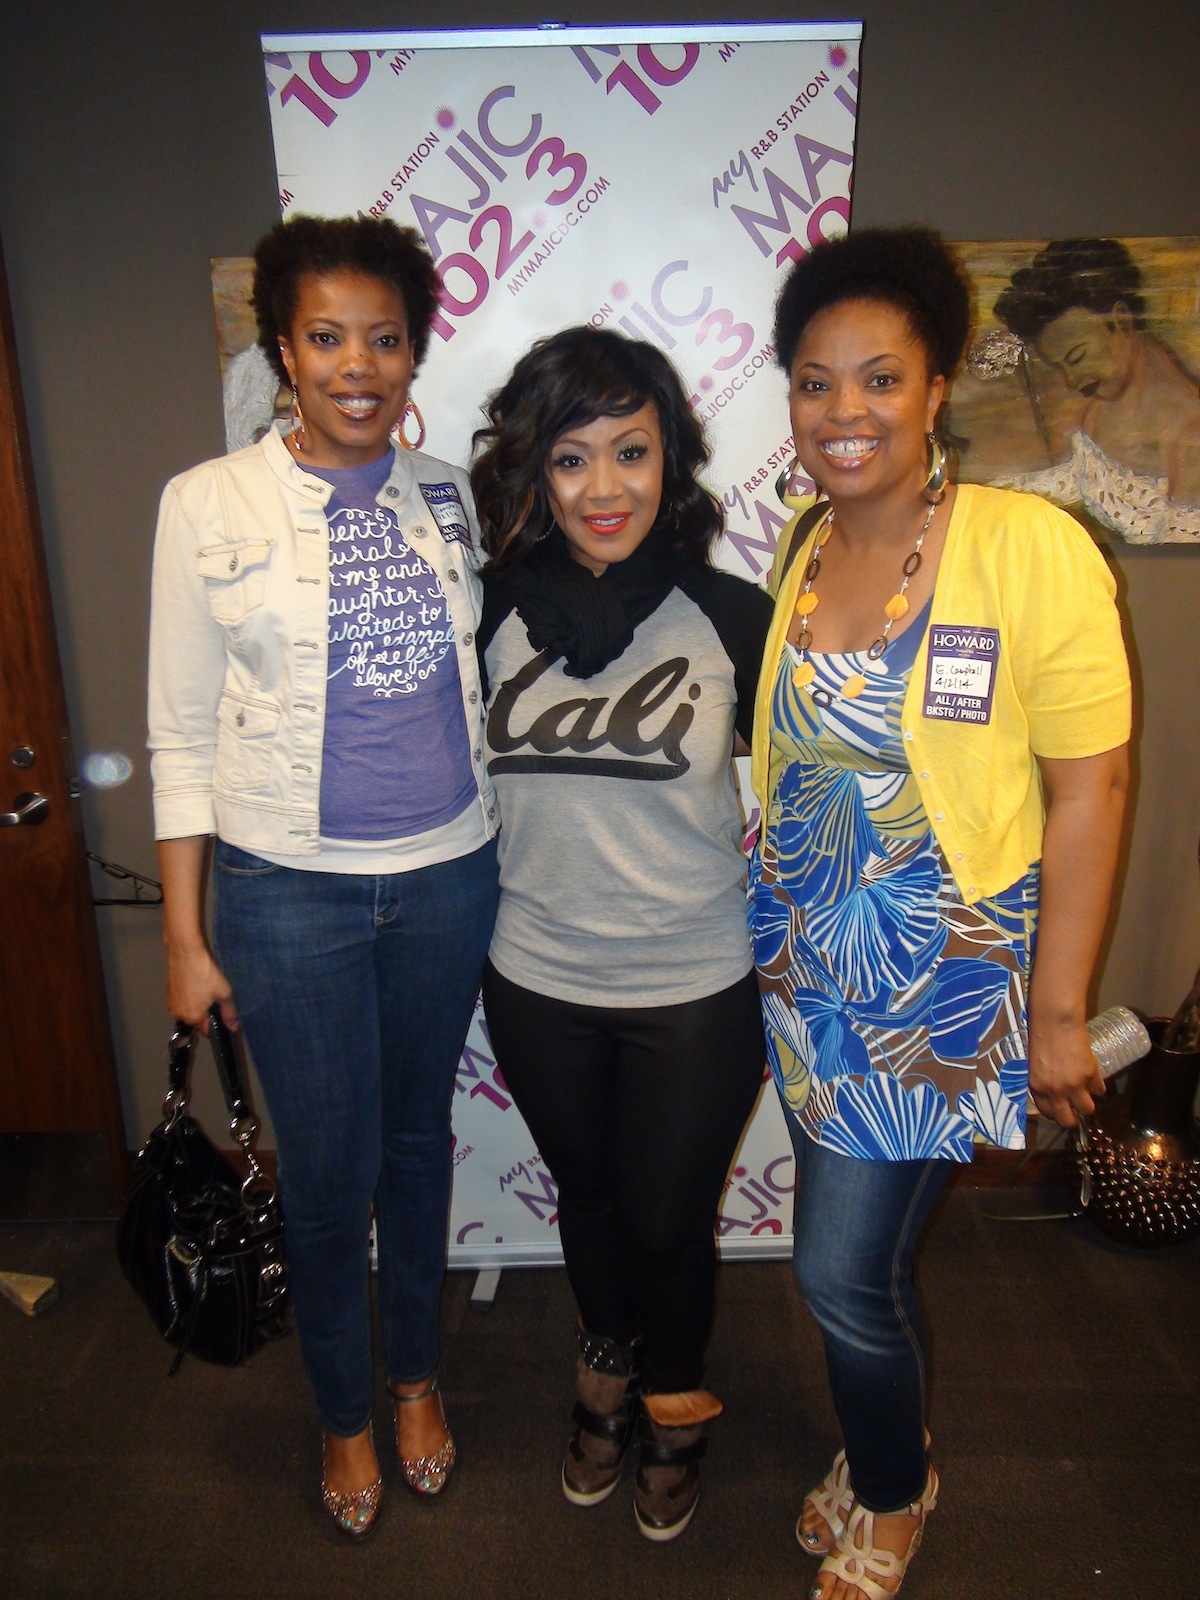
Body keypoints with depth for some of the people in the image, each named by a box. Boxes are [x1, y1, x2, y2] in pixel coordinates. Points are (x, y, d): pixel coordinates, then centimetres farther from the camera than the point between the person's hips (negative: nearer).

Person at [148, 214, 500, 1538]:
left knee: (418, 1134, 19)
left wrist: (512, 863, 7)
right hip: (288, 890, -2)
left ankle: (417, 1372, 45)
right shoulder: (209, 505, -6)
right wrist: (185, 939, -3)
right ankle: (345, 1412, 39)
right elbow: (183, 734, -3)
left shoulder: (453, 500, 2)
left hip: (448, 878, 3)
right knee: (327, 1172, 10)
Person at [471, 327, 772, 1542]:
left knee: (669, 1219, 15)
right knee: (586, 1195, 23)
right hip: (536, 985, 2)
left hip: (696, 993, -2)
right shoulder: (492, 615, -7)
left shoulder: (732, 616, -12)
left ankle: (674, 1407, 48)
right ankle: (606, 1375, 54)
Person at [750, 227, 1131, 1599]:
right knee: (863, 1254, 20)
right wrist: (772, 923, 12)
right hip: (807, 967, 5)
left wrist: (1060, 1013, -10)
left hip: (945, 975, -5)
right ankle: (879, 1454, 49)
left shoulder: (1033, 548, -15)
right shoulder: (798, 550, 3)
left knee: (842, 1270, 3)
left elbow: (1088, 790, -12)